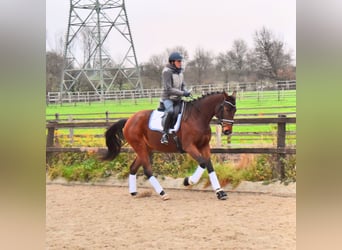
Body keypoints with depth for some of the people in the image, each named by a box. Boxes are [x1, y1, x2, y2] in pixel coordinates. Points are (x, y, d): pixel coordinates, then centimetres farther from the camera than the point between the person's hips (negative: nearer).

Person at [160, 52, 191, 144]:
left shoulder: (180, 71, 8)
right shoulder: (166, 72, -15)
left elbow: (182, 85, 19)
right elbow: (168, 89, -21)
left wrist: (186, 91, -4)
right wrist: (182, 93, -23)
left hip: (178, 98, 8)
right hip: (167, 98, -8)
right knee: (170, 111, -35)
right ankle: (164, 133, -27)